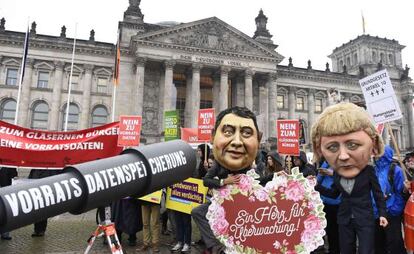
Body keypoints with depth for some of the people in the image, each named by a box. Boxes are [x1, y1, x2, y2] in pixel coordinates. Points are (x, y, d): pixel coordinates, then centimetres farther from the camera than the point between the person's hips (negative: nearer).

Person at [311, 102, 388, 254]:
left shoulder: (369, 171, -15)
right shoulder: (336, 173, -5)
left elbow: (378, 193, -2)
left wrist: (382, 213, -3)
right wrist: (316, 186, -1)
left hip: (365, 219, -4)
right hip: (344, 219, 4)